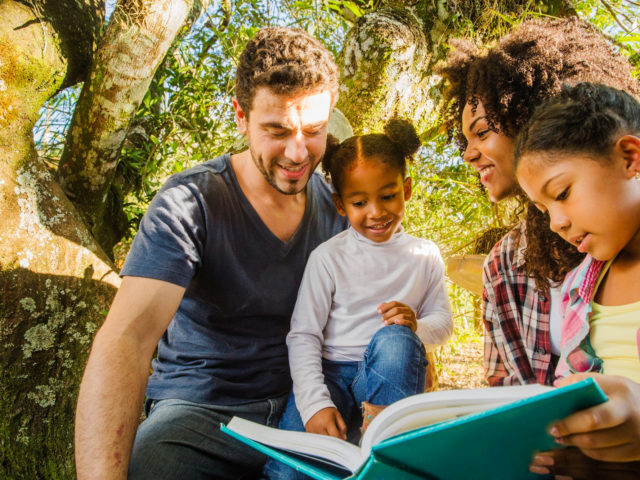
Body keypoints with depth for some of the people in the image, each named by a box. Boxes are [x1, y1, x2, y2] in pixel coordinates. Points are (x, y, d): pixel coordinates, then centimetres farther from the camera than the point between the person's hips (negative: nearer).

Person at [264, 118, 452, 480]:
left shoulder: (425, 256, 5)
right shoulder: (328, 258, -3)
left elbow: (444, 323, 11)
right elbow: (303, 335, -6)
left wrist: (416, 327, -15)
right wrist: (315, 403, -20)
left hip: (391, 378, 3)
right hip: (330, 374, -2)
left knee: (393, 340, -34)